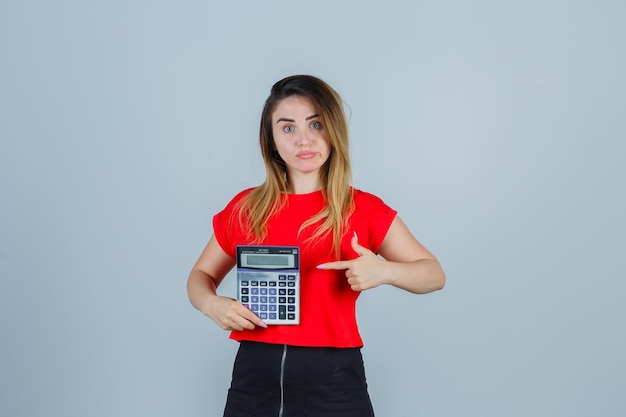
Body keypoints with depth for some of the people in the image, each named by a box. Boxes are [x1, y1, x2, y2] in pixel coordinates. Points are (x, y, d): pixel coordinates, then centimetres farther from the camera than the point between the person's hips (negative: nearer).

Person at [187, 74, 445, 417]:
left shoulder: (363, 209, -2)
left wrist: (383, 271, -17)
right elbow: (201, 275, 15)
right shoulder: (244, 208, 3)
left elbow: (434, 274, 3)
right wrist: (212, 304, -7)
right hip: (254, 376, 2)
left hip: (332, 379, -2)